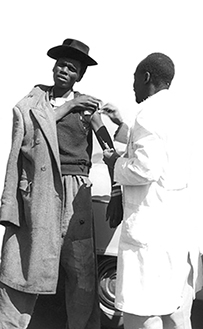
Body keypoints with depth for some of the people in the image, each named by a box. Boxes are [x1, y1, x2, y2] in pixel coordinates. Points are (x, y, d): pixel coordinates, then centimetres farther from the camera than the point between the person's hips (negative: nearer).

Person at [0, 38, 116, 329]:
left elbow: (111, 151, 10)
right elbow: (24, 125, -5)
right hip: (33, 193, 0)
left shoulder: (87, 105, 10)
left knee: (82, 275, 5)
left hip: (74, 194, 0)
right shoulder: (35, 97, 13)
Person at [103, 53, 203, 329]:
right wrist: (121, 125, 32)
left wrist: (116, 163, -4)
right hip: (177, 230, 10)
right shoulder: (169, 109, 17)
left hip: (150, 232, -10)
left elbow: (145, 169, -22)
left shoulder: (151, 112, -13)